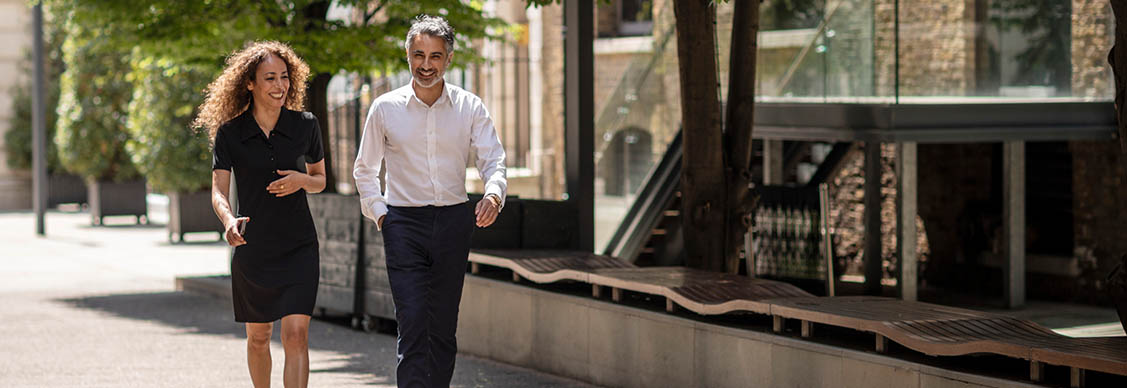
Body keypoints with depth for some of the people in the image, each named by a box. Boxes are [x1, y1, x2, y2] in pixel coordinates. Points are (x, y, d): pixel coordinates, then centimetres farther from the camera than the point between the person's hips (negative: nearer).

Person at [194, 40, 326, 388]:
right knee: (258, 337, 15)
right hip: (252, 248, 1)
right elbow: (218, 190, -10)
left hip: (298, 248, -1)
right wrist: (229, 220, -32)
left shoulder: (305, 126, -1)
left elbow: (320, 180, 11)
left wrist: (301, 180, -13)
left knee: (296, 336, -13)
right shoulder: (229, 133, -5)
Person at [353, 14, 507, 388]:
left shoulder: (470, 107, 2)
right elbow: (365, 169, 13)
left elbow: (494, 158, -3)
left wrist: (493, 194, -24)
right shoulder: (385, 108, 1)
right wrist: (379, 213, 1)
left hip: (453, 221, 2)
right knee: (412, 323, -13)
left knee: (443, 326, 8)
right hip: (404, 222, -2)